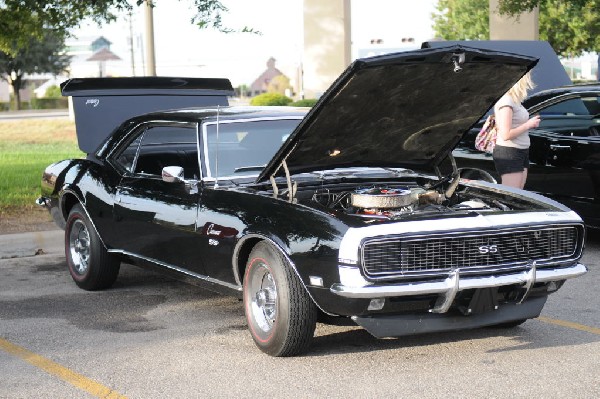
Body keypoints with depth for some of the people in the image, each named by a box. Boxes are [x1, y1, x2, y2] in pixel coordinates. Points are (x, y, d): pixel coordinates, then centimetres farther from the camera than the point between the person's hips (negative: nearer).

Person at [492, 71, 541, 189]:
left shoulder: (515, 100, 12)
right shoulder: (506, 101, -17)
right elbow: (506, 135, -22)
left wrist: (530, 123, 4)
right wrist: (528, 125, -13)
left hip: (522, 152, 10)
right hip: (508, 153, -10)